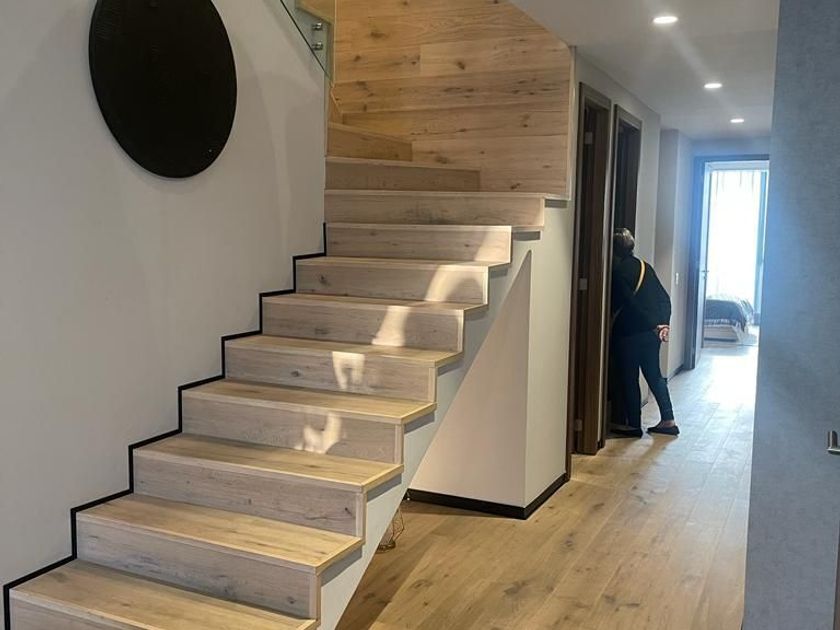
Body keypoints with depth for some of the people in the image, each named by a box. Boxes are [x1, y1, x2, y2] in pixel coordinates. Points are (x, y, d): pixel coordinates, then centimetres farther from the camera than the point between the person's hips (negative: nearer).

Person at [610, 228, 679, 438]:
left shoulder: (617, 272, -12)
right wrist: (664, 323, 5)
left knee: (628, 379, 4)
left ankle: (634, 425, 10)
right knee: (654, 375, 17)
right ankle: (668, 420, 17)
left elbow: (629, 303, -18)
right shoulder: (645, 267, 10)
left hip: (629, 332, -7)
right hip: (652, 331, 7)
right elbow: (664, 298, 8)